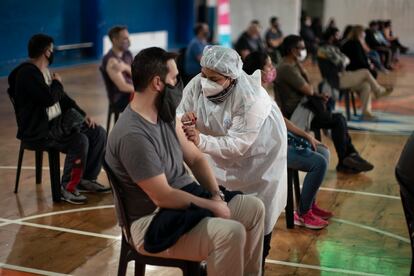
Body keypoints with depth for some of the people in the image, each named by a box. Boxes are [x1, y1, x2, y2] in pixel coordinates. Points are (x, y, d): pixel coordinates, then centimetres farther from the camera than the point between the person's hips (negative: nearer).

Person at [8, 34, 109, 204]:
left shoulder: (45, 71, 13)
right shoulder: (27, 73, -18)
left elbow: (62, 97, 20)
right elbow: (49, 99, -28)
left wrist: (83, 114, 8)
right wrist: (57, 83, -7)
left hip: (57, 122, 10)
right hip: (37, 131, -10)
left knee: (98, 133, 1)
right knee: (80, 141, -28)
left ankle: (87, 179, 11)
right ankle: (67, 188, -15)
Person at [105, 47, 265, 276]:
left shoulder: (165, 114, 3)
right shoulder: (133, 135, -27)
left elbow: (195, 158, 8)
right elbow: (163, 197, -25)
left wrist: (216, 195, -7)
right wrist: (212, 205, -14)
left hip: (184, 200, 9)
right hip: (153, 222, -9)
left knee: (253, 208, 5)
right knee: (230, 233, -28)